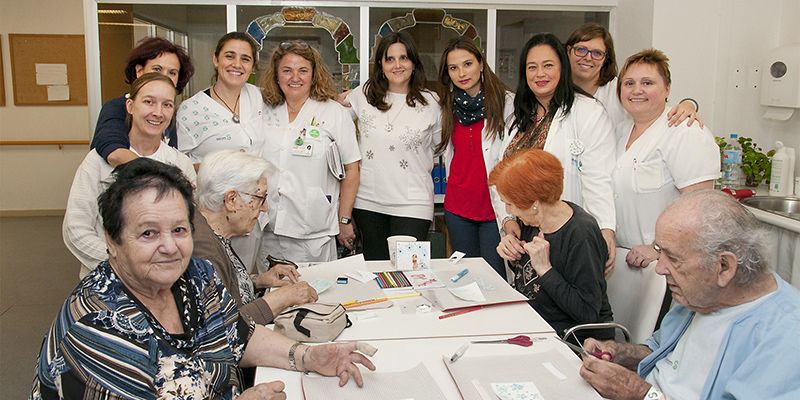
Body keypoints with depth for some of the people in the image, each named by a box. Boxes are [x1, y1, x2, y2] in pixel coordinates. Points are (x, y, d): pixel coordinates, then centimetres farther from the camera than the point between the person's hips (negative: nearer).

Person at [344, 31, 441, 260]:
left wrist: (420, 168, 4)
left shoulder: (430, 103, -1)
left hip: (412, 204, -2)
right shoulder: (363, 95, 1)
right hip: (368, 201, 2)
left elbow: (439, 145, 14)